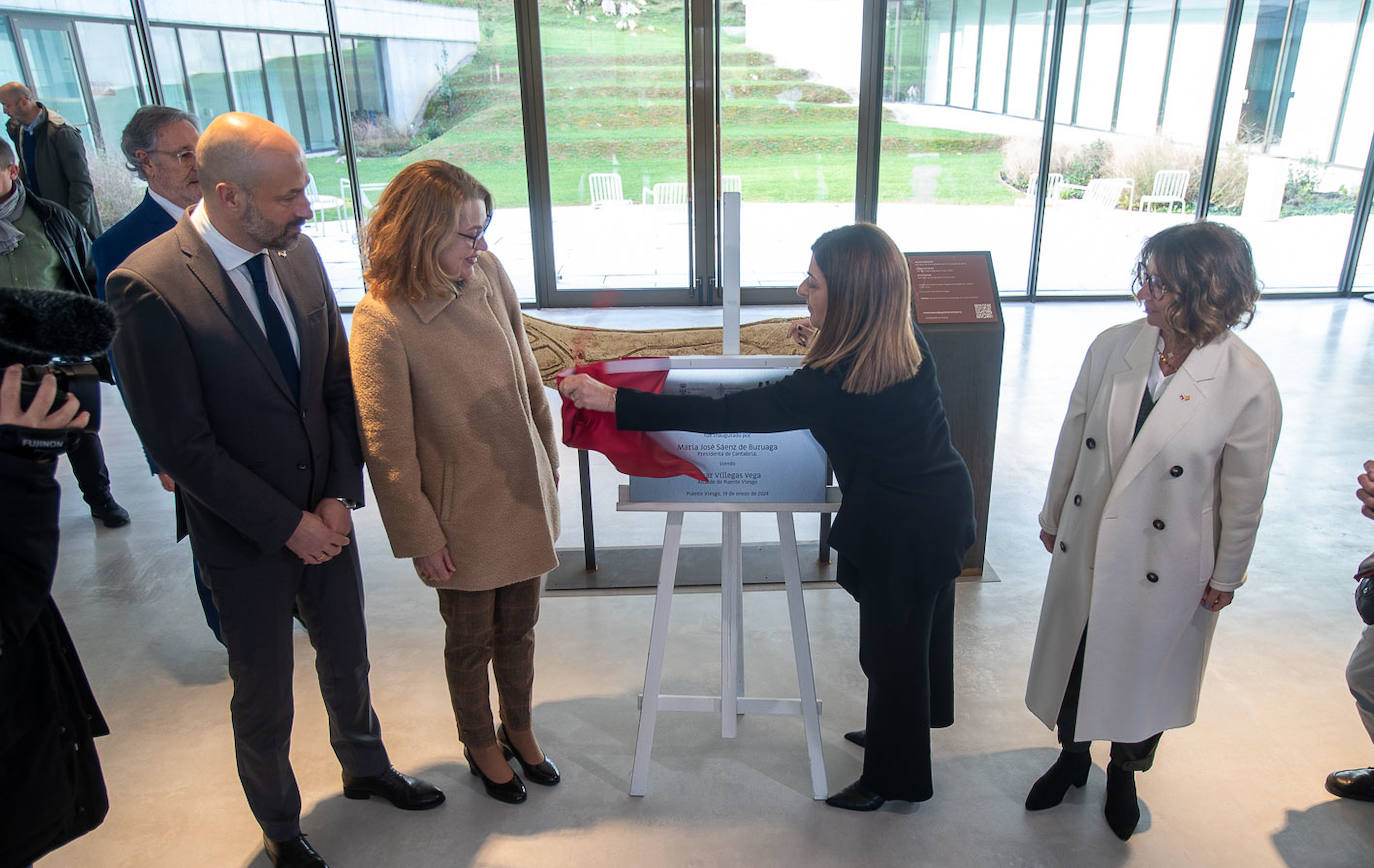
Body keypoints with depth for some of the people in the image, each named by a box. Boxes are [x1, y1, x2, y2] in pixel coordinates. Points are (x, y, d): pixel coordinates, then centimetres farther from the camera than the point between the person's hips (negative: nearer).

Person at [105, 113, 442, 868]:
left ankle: (365, 768, 52)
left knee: (347, 658, 24)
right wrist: (287, 524, -16)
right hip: (244, 535, -5)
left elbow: (338, 383, 1)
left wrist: (340, 496, -7)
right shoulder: (148, 287, -23)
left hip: (324, 513, 5)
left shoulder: (297, 251, -5)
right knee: (263, 697, 16)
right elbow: (179, 444, -20)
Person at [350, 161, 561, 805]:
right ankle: (480, 744, 43)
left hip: (524, 490, 5)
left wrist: (549, 456, 12)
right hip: (461, 514, -5)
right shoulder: (381, 319, -22)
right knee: (471, 638, 17)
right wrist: (419, 536, -11)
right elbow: (386, 446, -16)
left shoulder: (488, 273, -6)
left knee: (519, 624, 21)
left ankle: (519, 728, 46)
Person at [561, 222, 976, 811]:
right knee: (921, 628, 26)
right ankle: (906, 730, 51)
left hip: (900, 529, -9)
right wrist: (830, 347, 13)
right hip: (945, 503, 9)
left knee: (892, 648, 11)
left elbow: (721, 415, -32)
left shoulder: (829, 384, -31)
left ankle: (893, 778, 33)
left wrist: (611, 399, -31)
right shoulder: (909, 343, -7)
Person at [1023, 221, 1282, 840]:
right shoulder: (1113, 347, -11)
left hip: (1164, 566, -3)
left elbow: (1244, 493, -9)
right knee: (1073, 656, 20)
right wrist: (1053, 516, 9)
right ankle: (1072, 756, 48)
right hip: (1085, 548, 3)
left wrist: (1226, 575, 1)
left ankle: (1125, 776, 47)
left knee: (1142, 670, 18)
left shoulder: (1248, 386, -20)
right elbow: (1073, 437, 0)